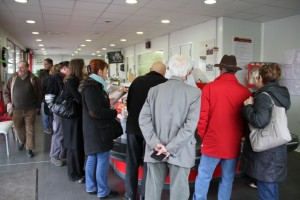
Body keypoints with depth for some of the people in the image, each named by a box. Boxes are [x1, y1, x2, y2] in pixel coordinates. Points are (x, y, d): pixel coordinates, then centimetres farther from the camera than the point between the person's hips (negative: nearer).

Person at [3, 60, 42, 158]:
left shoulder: (34, 79, -5)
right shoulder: (13, 78, 1)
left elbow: (39, 94, 1)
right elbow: (6, 92, 10)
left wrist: (37, 106, 1)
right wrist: (8, 102, -3)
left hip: (30, 109, -2)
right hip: (16, 109, 3)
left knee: (30, 130, 5)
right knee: (18, 127, 18)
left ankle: (29, 149, 17)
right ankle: (21, 141, 46)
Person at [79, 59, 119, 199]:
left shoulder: (93, 85, 12)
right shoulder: (91, 87, -20)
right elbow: (95, 111, -25)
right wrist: (115, 113, -17)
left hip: (94, 129, 10)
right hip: (98, 130, -10)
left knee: (92, 158, 17)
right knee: (103, 160, 0)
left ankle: (91, 187, 30)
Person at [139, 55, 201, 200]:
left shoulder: (154, 90, 1)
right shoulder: (194, 92, -8)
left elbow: (143, 119, -6)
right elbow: (191, 124, -16)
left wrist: (155, 144, -10)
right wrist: (170, 148, -15)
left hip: (155, 150, 3)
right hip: (180, 152, -2)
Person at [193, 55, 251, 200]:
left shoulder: (209, 88, -10)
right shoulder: (245, 92, -7)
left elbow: (202, 116, -8)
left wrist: (202, 136, 8)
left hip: (212, 142, -1)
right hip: (233, 144, 2)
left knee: (203, 176, 13)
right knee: (227, 179, 15)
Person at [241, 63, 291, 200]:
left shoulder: (264, 96, -20)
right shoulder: (281, 94, 7)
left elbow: (260, 121, -32)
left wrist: (248, 106, -16)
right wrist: (253, 104, 8)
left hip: (265, 154, -9)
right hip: (276, 150, 9)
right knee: (272, 187, 24)